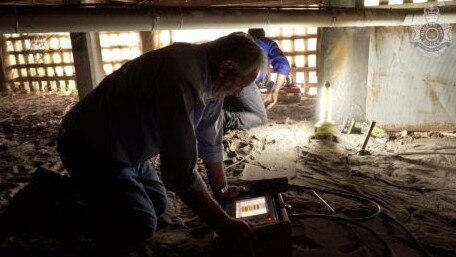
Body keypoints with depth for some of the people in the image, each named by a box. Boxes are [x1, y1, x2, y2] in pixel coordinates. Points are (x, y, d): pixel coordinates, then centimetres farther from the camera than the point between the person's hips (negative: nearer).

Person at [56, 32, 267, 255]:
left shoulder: (211, 76, -4)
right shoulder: (182, 80, -34)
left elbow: (210, 140, 5)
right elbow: (180, 170, -34)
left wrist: (221, 190, 7)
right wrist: (223, 225, -26)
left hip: (124, 146, 9)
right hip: (88, 147, -9)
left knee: (158, 204, 12)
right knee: (140, 227, -11)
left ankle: (86, 189, 26)